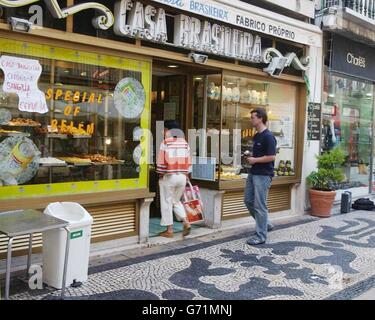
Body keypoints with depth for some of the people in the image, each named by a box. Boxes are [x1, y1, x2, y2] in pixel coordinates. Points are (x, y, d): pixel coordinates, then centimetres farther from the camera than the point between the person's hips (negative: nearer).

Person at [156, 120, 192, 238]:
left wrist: (160, 174, 2)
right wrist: (185, 174, 15)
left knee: (167, 203, 6)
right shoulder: (185, 143, 6)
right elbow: (189, 162, 7)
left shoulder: (165, 143, -10)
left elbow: (161, 161, -12)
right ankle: (186, 222, 5)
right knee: (176, 201, 21)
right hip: (182, 176, 5)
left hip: (168, 176, -5)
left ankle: (169, 230, 9)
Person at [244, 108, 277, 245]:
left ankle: (261, 235, 7)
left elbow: (272, 157, -21)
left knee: (259, 205, -4)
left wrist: (255, 160, -14)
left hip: (263, 175, -10)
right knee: (248, 200, 15)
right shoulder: (256, 136, 13)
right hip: (253, 173, 10)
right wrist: (250, 158, 7)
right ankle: (265, 224, 30)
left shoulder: (268, 136, -16)